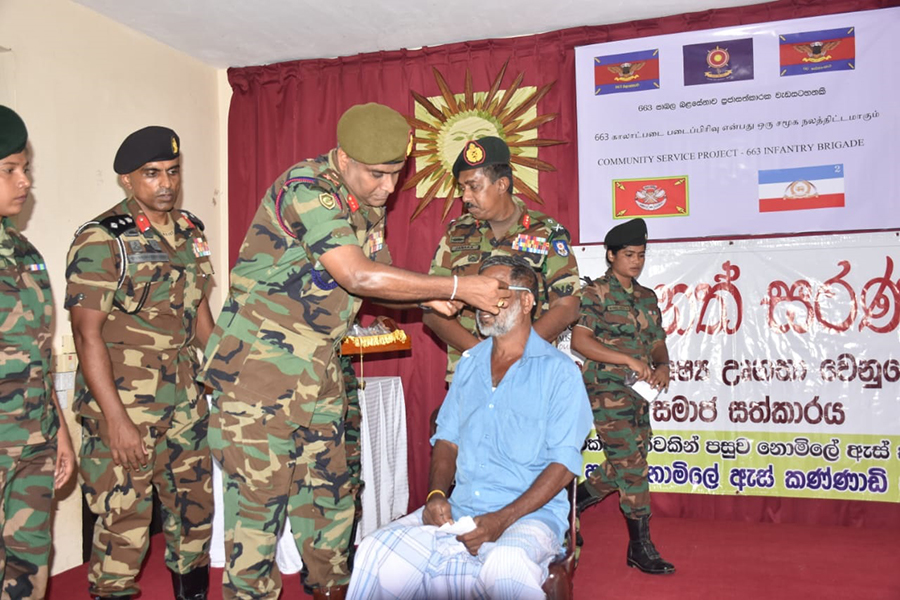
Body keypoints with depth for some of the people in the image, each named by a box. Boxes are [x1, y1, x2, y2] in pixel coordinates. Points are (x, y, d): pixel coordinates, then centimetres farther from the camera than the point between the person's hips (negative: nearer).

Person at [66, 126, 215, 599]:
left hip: (185, 400, 6)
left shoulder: (190, 232, 8)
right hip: (123, 402, -6)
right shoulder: (101, 240, -11)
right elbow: (88, 333, -13)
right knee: (123, 518, 1)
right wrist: (116, 419, -17)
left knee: (195, 506, 15)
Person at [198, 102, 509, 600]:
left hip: (318, 368, 8)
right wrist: (458, 288, -24)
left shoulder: (368, 204, 7)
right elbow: (358, 277, -28)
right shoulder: (306, 186, -20)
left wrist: (427, 296, -6)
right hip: (258, 363, -8)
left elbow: (379, 275, 15)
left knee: (329, 486, 14)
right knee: (258, 492, -1)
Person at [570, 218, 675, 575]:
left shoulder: (647, 297, 15)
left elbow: (657, 342, 17)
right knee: (632, 467, -6)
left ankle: (573, 502, 33)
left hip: (638, 393, 7)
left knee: (623, 466, 12)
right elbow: (579, 340, -16)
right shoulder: (596, 292, -7)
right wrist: (630, 360, -20)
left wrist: (662, 365, -6)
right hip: (607, 393, -7)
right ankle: (641, 548, 5)